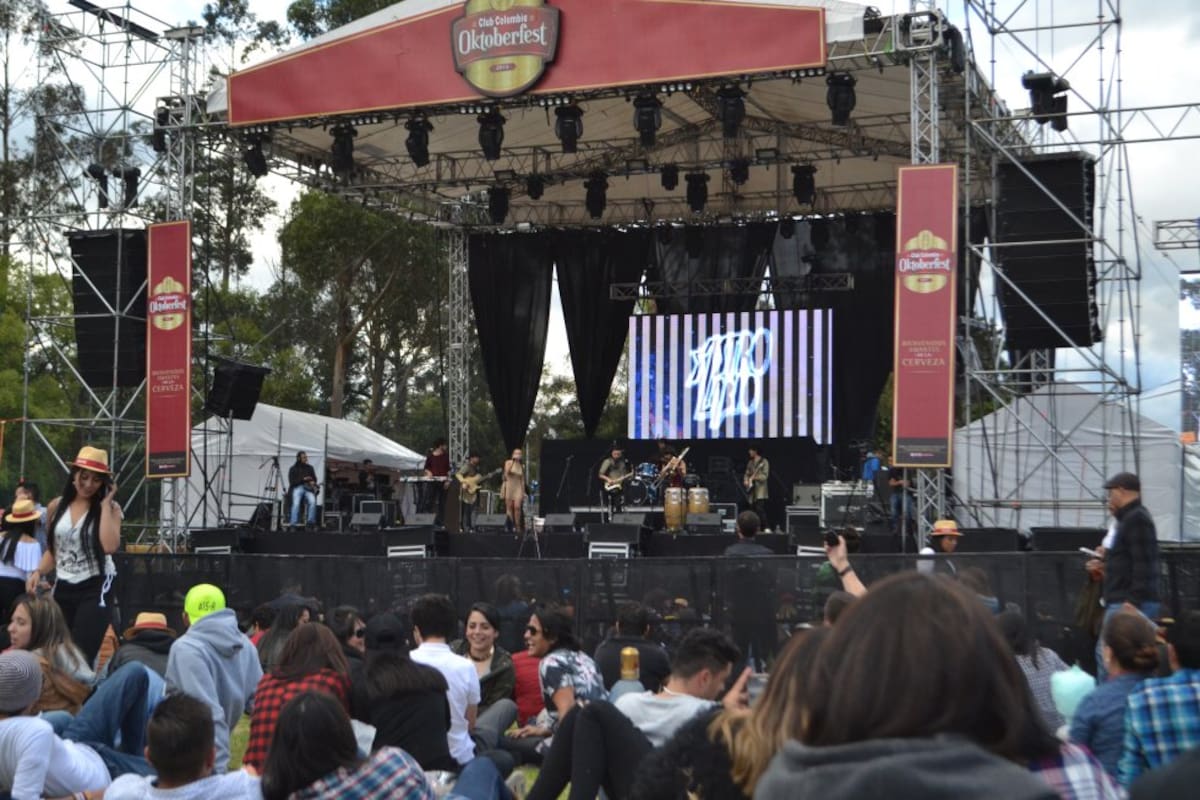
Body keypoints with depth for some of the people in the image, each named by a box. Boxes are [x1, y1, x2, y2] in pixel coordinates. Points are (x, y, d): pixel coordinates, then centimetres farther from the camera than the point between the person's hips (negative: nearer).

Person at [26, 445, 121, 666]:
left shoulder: (110, 508, -4)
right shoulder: (56, 506, 6)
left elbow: (109, 546, -21)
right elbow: (52, 550, 16)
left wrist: (105, 505, -15)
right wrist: (38, 572, -2)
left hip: (95, 588, -4)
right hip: (62, 589, 4)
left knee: (80, 657, -11)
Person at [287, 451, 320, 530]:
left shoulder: (309, 467, 18)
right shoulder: (293, 469, 8)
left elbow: (314, 479, 19)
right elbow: (292, 482, -1)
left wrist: (313, 482, -6)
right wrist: (303, 479, -11)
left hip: (308, 488, 2)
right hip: (297, 488, -2)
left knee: (313, 501, -29)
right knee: (296, 503, -30)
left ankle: (310, 521, -27)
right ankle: (293, 523, -33)